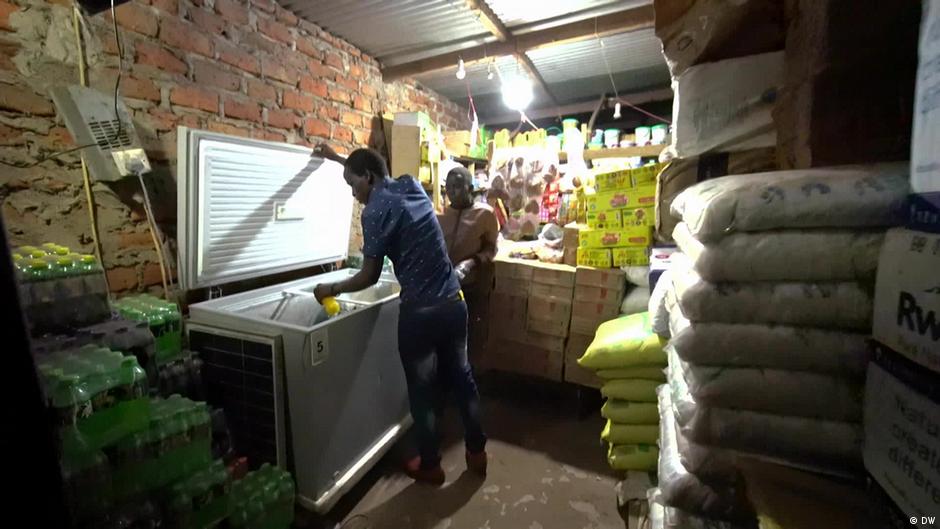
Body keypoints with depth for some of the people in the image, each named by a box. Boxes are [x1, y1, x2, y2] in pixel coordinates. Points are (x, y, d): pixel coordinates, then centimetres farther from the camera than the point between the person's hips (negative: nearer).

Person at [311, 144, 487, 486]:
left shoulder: (375, 212, -12)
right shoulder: (411, 184, 9)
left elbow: (369, 277, -8)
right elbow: (377, 174, 32)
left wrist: (331, 289, 9)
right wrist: (337, 158, 40)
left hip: (420, 311, -7)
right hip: (454, 302, 7)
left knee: (422, 390, 12)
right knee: (461, 377, 20)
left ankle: (430, 466, 32)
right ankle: (477, 452, 37)